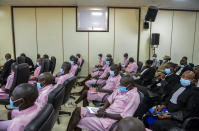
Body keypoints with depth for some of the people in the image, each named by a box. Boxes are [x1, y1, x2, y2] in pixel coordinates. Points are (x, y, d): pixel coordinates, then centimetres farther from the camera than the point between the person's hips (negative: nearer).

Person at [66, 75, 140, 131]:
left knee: (77, 121, -11)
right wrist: (103, 108, -7)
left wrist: (105, 114, -19)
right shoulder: (120, 90, 8)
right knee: (78, 110, -1)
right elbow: (109, 99, 14)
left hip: (111, 120, -8)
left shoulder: (134, 96, -16)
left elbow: (124, 117, -20)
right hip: (106, 112, 8)